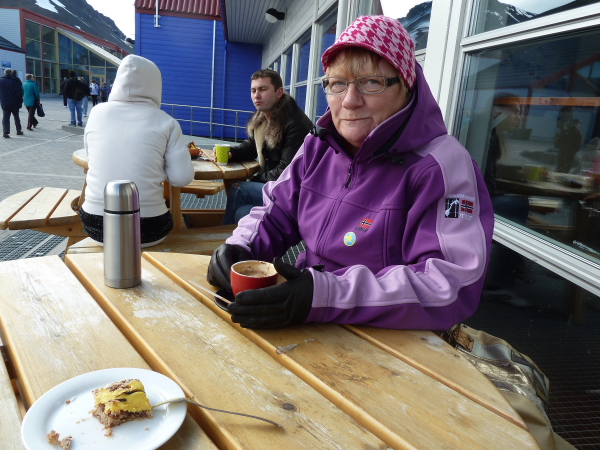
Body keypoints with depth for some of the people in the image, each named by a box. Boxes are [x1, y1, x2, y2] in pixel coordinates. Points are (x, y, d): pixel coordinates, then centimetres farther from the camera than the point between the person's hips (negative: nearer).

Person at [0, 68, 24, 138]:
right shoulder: (15, 81, -9)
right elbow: (19, 92, -13)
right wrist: (20, 101, -4)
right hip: (14, 103, -2)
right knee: (16, 117, 14)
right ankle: (19, 130, 22)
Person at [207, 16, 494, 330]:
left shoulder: (443, 166, -16)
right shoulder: (318, 147, 3)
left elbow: (454, 285, -24)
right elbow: (277, 213, 10)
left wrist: (326, 295, -33)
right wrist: (239, 248, -12)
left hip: (389, 344, -5)